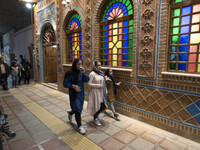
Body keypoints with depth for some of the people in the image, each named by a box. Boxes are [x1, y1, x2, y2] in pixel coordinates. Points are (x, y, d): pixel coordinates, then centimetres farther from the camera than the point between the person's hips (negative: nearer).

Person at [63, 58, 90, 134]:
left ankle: (70, 113, 51)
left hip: (81, 93, 5)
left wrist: (84, 73, -27)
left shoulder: (81, 72, -2)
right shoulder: (70, 73, -15)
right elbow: (65, 83, -11)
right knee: (77, 110, -1)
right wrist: (73, 86, -24)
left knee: (79, 109, 18)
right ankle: (79, 126, 18)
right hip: (74, 94, -5)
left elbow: (87, 80, -13)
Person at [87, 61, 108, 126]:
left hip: (101, 92, 7)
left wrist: (105, 90, 10)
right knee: (96, 106, 6)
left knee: (104, 106, 10)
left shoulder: (101, 73, 6)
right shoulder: (92, 74, -15)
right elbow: (89, 84, -16)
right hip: (95, 92, -7)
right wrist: (98, 85, -19)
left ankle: (96, 115, 36)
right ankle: (95, 119, 32)